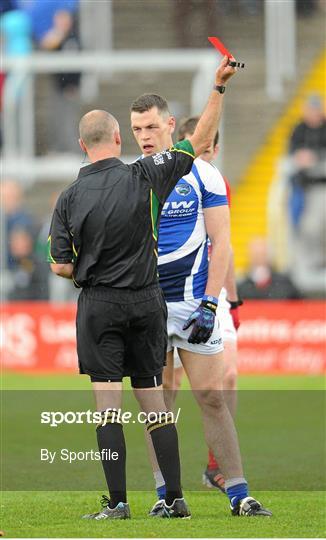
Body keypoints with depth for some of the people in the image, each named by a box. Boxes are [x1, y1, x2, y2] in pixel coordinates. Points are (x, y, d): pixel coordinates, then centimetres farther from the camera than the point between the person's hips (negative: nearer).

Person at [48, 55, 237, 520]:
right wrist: (219, 86, 3)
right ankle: (175, 498, 7)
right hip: (147, 300, 2)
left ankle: (117, 502, -7)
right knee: (154, 402, 8)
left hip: (99, 304, -2)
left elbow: (61, 266, -1)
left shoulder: (70, 199, -5)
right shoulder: (144, 177, -5)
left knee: (108, 405, -2)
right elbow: (201, 142, 1)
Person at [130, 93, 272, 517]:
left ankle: (238, 494, -4)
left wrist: (210, 303, -10)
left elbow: (221, 242, -2)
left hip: (194, 301, -2)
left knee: (211, 396, -5)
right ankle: (165, 494, 8)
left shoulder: (202, 174, 1)